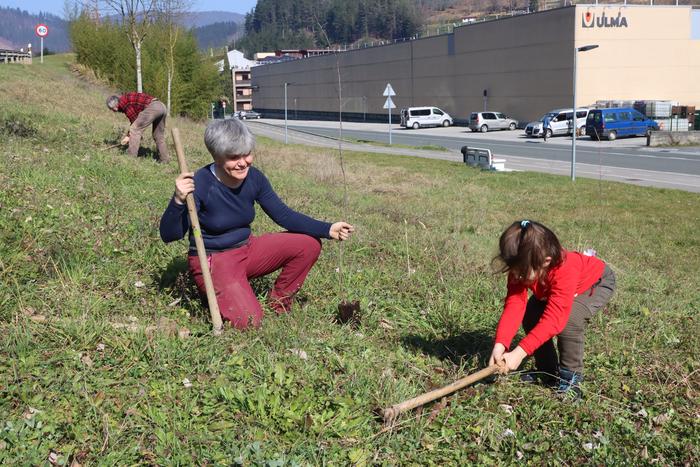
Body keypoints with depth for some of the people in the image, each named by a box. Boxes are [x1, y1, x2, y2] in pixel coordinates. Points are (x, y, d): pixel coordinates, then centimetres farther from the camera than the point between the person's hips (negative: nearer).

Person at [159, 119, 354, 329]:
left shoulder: (254, 178, -7)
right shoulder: (200, 184, -23)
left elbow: (284, 215, 0)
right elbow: (169, 235, -25)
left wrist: (328, 229, -11)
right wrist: (178, 200, -45)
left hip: (247, 249, 6)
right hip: (212, 260, -6)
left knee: (308, 245, -10)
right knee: (247, 321, -25)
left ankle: (278, 304, 9)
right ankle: (216, 291, 8)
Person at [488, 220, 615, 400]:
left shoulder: (565, 269, -47)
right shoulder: (521, 268, -29)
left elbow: (554, 318, -50)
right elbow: (514, 304, -35)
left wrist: (520, 352, -54)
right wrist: (500, 344, -48)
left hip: (597, 282, -6)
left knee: (570, 319, -31)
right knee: (531, 316, -11)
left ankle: (570, 377, -12)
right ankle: (548, 371, 8)